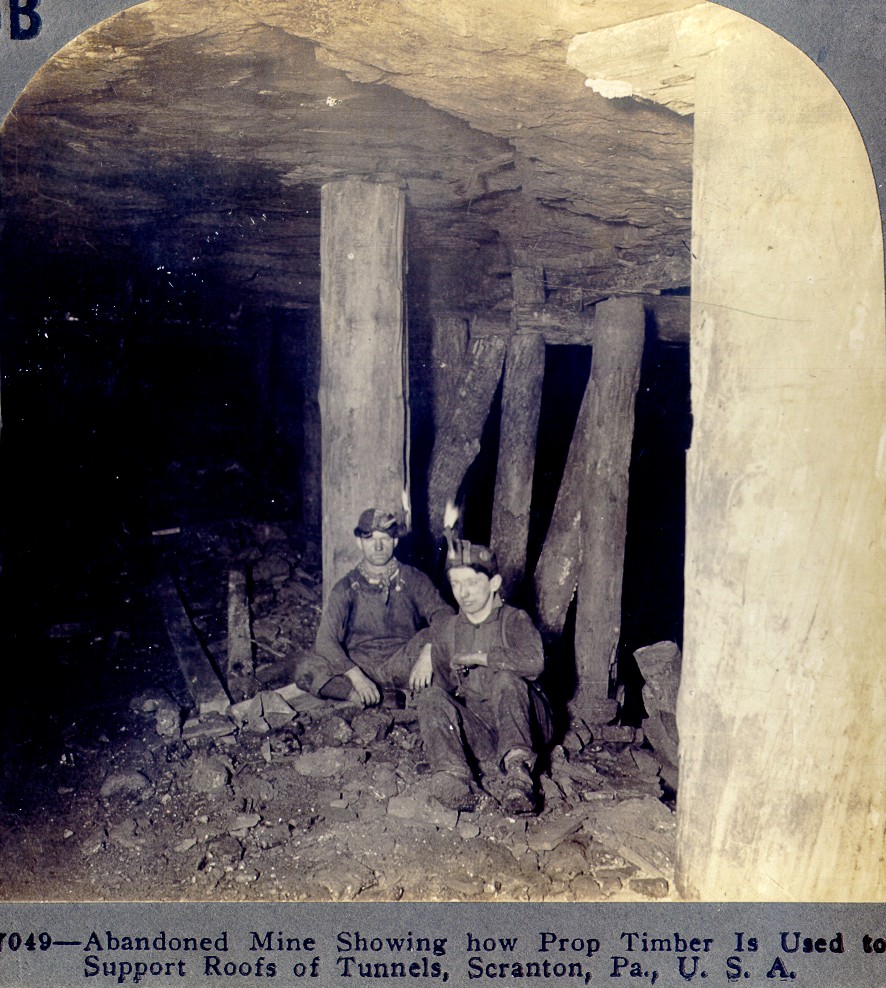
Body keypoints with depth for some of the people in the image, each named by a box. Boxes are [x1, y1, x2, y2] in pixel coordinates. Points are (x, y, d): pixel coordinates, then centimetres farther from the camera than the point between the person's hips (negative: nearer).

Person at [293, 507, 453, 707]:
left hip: (403, 665, 0)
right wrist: (356, 676, -24)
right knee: (305, 667, -25)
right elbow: (325, 640, -7)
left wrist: (427, 656, -31)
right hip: (359, 666, 0)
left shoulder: (414, 580, 3)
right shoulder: (347, 588, 2)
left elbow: (444, 616, -11)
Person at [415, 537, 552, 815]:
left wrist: (477, 657, -16)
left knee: (507, 679, -30)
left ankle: (516, 764, -45)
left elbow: (534, 663, -22)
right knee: (431, 697, -23)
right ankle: (454, 777, -46)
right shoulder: (444, 630, 13)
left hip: (523, 723, -3)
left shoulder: (515, 621, 0)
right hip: (473, 726, 3)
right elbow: (443, 686, 14)